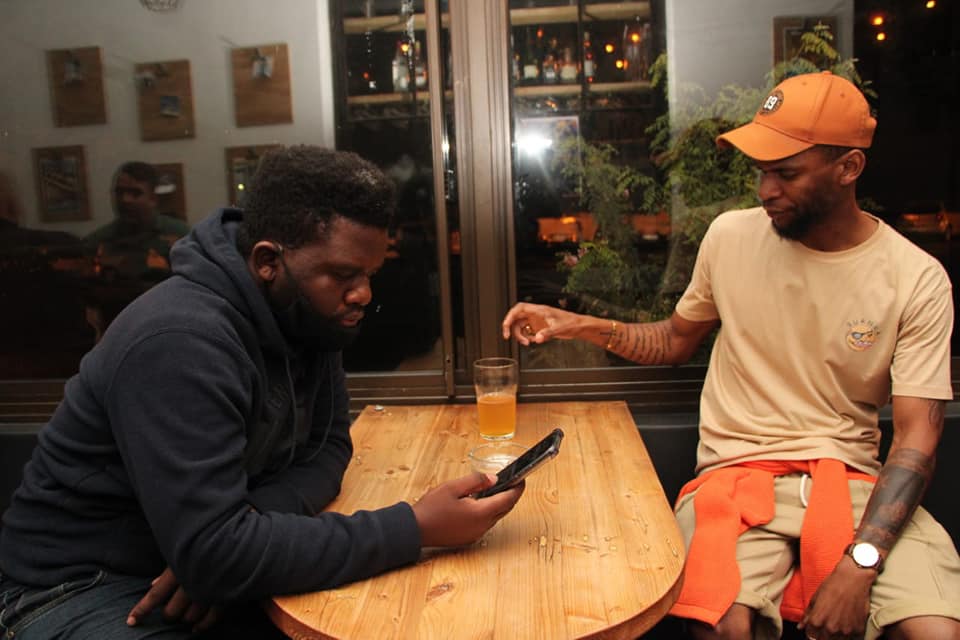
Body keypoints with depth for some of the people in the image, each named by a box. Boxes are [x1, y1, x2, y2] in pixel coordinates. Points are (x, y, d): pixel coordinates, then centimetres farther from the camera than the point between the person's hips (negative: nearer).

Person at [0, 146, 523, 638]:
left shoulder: (309, 316, -5)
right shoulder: (180, 341, -29)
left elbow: (327, 448, -3)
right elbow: (211, 552, -32)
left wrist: (231, 541, -21)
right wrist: (415, 529, -32)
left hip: (195, 555, 7)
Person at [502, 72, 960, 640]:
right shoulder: (731, 236, 3)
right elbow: (675, 342, 15)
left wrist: (860, 563, -20)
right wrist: (578, 326, -1)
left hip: (851, 478, 1)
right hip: (739, 473, 0)